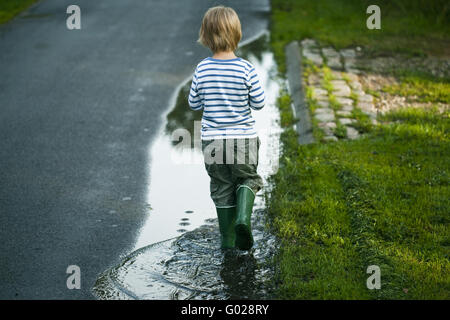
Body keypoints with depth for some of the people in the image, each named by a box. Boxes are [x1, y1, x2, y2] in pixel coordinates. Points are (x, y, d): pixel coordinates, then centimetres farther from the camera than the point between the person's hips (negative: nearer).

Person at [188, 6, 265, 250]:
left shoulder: (202, 69, -7)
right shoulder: (246, 69, -12)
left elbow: (194, 104, 3)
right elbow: (258, 103, -5)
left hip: (213, 140, 2)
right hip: (243, 139, -2)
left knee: (222, 187, 14)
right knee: (248, 178, 19)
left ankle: (228, 239, 20)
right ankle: (243, 215, -7)